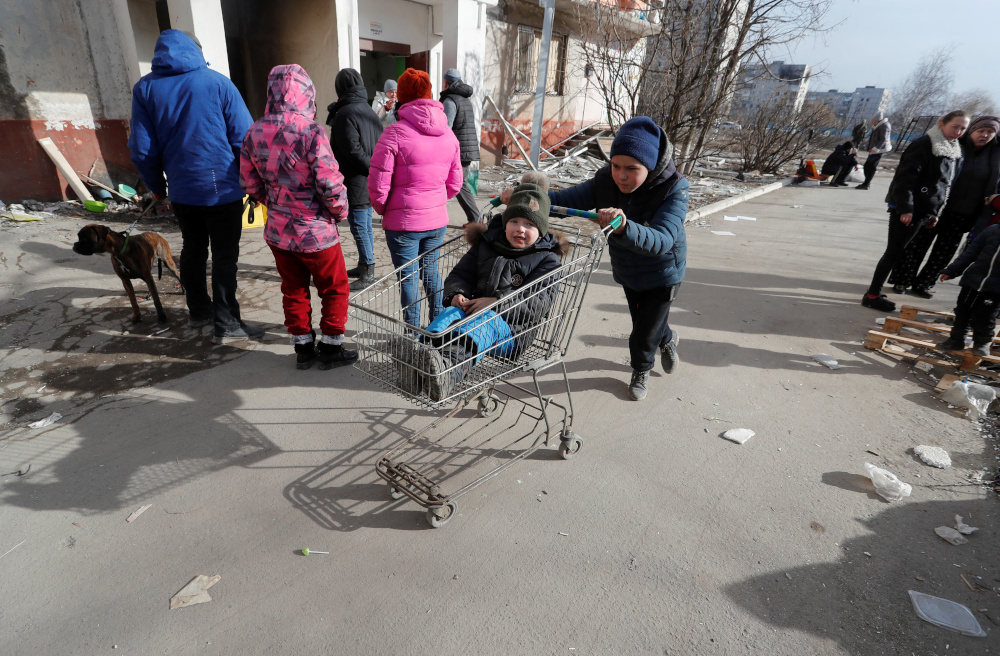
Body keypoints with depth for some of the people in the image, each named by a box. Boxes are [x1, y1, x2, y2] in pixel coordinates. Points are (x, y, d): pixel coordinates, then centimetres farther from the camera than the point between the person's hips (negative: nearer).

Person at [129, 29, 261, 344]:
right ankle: (226, 324, 3)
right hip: (222, 188, -4)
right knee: (224, 255, 0)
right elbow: (244, 138, -7)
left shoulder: (145, 88, 4)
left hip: (182, 190, 4)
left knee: (193, 249, 19)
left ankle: (199, 311, 31)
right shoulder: (218, 83, -4)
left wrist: (157, 186, 16)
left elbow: (142, 149, 3)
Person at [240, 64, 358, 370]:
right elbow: (330, 184, -22)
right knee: (335, 288, 13)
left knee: (294, 289, 19)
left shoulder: (254, 133, 0)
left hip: (277, 231, 6)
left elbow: (250, 183, 6)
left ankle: (303, 348, 29)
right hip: (315, 232, -6)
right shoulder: (310, 132, -20)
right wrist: (340, 211, -3)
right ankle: (331, 348, 21)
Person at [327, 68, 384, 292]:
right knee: (364, 224, 16)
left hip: (356, 180, -9)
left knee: (359, 225, -4)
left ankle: (368, 273, 1)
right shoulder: (369, 111, 13)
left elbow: (352, 149, -20)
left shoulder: (344, 113, -13)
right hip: (370, 180, 9)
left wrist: (371, 167, -10)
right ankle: (364, 266, 26)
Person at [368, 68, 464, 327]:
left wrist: (382, 208, 5)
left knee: (407, 277, 6)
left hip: (403, 221, -5)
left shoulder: (395, 133, -14)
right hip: (438, 219, 6)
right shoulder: (448, 133, 5)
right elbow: (455, 183, 10)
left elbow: (378, 183, -13)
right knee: (431, 269, 21)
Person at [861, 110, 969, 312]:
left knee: (896, 251, 10)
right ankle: (872, 295, -1)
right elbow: (905, 177, -17)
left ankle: (875, 290, 17)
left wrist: (935, 213, 16)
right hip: (905, 209, -8)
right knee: (894, 252, -7)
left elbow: (946, 185, 20)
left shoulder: (955, 151, 14)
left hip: (923, 211, 8)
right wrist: (905, 208, -21)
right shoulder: (924, 144, -11)